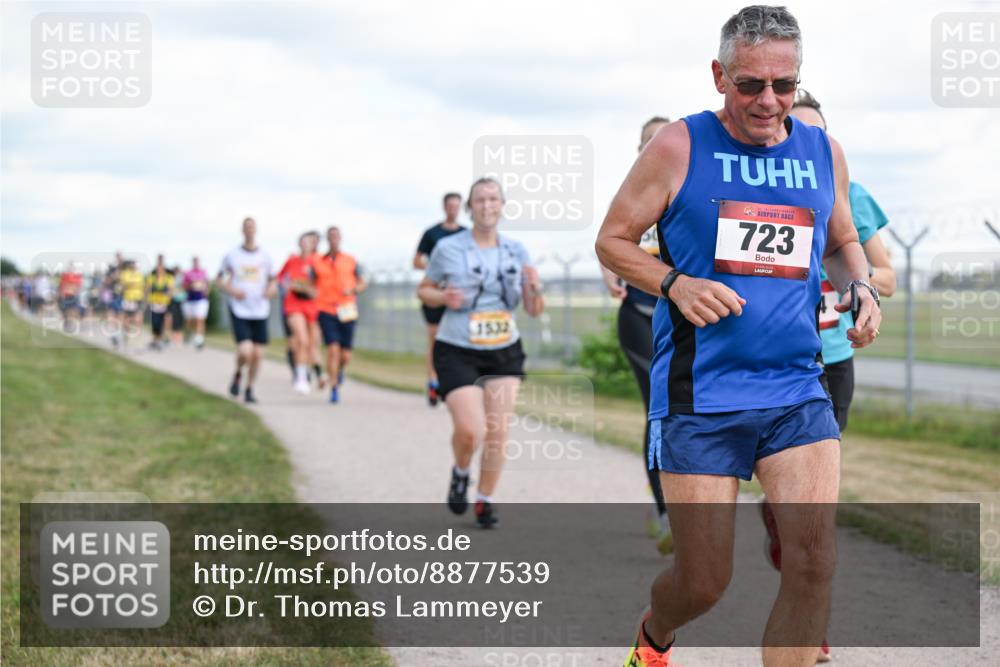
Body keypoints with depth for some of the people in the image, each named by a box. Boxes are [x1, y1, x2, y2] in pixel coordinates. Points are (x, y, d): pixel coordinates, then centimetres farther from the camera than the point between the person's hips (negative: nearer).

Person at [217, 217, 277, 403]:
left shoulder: (265, 257, 7)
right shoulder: (232, 255, 2)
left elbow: (272, 283, 14)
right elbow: (220, 281, 8)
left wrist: (271, 290, -9)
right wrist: (232, 291, -11)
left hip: (260, 312, 3)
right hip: (239, 311, -3)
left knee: (257, 354, 1)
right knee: (245, 351, -17)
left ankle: (250, 388, 20)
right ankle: (238, 374, 15)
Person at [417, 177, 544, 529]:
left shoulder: (516, 251, 4)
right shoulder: (447, 248, -5)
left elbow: (534, 311, 6)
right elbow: (424, 290, 7)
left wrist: (534, 289, -16)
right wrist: (443, 297, -14)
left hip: (505, 353, 3)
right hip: (457, 353, -3)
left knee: (497, 432, -1)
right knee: (469, 430, -15)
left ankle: (485, 501, 18)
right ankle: (460, 474, 18)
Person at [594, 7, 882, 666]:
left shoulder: (825, 153, 10)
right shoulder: (680, 147, -3)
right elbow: (613, 240, 3)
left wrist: (861, 287, 3)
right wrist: (675, 284, -14)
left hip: (797, 391, 4)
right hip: (699, 394, -3)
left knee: (814, 563, -14)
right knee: (703, 584, 2)